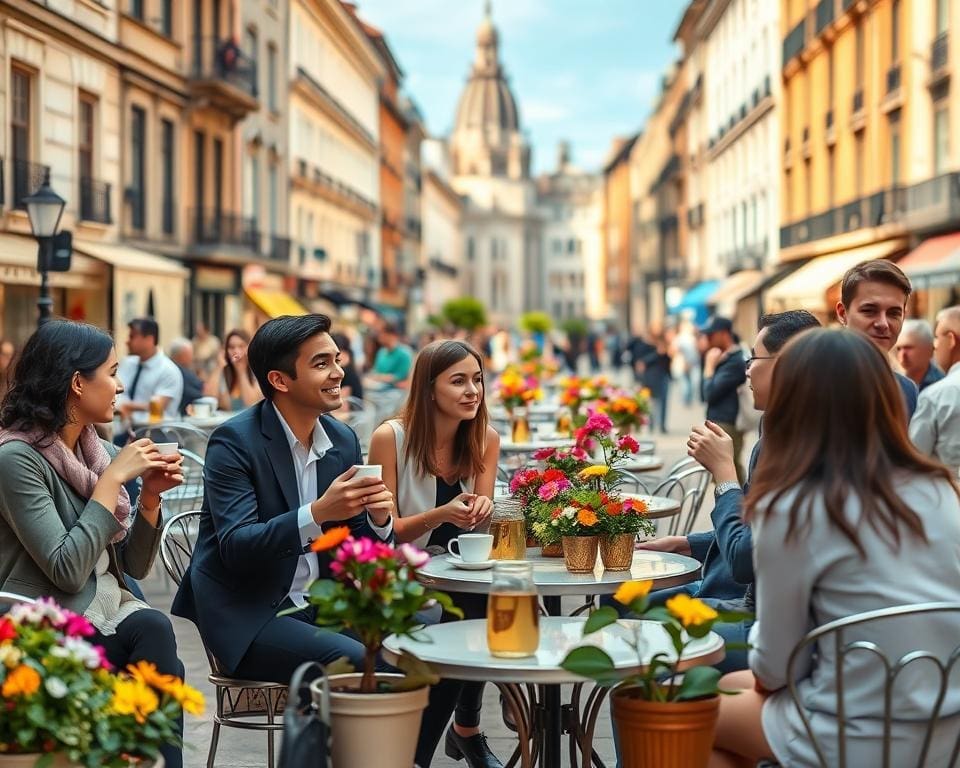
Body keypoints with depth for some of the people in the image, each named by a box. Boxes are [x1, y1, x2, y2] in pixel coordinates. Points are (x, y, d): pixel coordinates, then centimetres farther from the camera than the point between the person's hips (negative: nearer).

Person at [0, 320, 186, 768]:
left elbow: (134, 565, 13)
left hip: (107, 613, 6)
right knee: (153, 634, -27)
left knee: (153, 631, -25)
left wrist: (150, 496, -3)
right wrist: (113, 479, -16)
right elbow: (67, 571, -20)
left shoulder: (96, 450, 10)